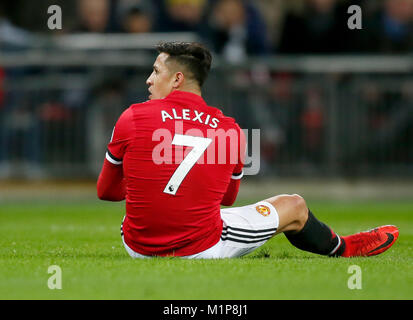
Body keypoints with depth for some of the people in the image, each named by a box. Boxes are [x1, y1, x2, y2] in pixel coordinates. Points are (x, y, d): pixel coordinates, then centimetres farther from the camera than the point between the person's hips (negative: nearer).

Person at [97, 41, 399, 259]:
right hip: (201, 249, -1)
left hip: (139, 248, 1)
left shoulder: (132, 118, -6)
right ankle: (341, 247, 51)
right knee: (294, 207, 22)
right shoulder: (230, 131, -2)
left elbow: (106, 191, 6)